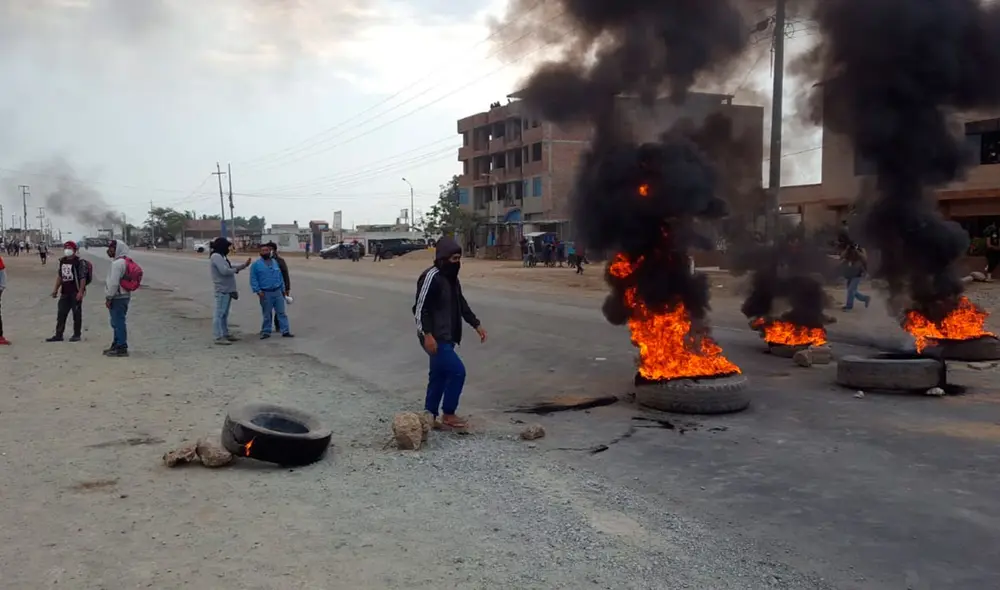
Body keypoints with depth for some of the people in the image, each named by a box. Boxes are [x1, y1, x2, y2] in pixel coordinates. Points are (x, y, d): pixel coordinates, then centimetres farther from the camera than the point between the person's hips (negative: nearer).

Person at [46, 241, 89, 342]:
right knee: (61, 313, 8)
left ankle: (76, 335, 11)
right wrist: (56, 289, 19)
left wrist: (81, 292, -21)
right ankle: (58, 335, 14)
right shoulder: (62, 261, 12)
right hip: (65, 292, 7)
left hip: (76, 292, -7)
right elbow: (60, 275, 21)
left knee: (77, 314, 1)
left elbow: (83, 278, -15)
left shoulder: (79, 262, -11)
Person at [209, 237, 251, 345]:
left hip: (227, 289, 10)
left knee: (224, 314, 15)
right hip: (222, 290, -10)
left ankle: (225, 334, 23)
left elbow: (229, 268, 21)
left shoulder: (220, 256, 18)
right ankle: (218, 337, -7)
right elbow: (225, 271, -23)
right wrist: (236, 269, -6)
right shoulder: (216, 256, -13)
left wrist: (244, 265, 15)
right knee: (219, 313, -8)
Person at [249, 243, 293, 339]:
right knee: (267, 314, 3)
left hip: (277, 292, 4)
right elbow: (253, 279, -6)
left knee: (281, 312, 2)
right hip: (265, 293, -4)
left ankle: (285, 331, 4)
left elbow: (280, 276, 17)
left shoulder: (275, 262, 13)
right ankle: (266, 332, 14)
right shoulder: (256, 264, -2)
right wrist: (258, 291, -15)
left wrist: (283, 289, 15)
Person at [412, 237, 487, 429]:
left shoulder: (451, 278, 12)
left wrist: (476, 324, 18)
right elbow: (420, 308, -19)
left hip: (446, 338, 10)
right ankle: (448, 415, 3)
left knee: (439, 376, 13)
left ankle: (429, 417, 22)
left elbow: (461, 303, 22)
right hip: (435, 339, -9)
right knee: (457, 371, -10)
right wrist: (427, 335, -25)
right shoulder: (431, 277, -17)